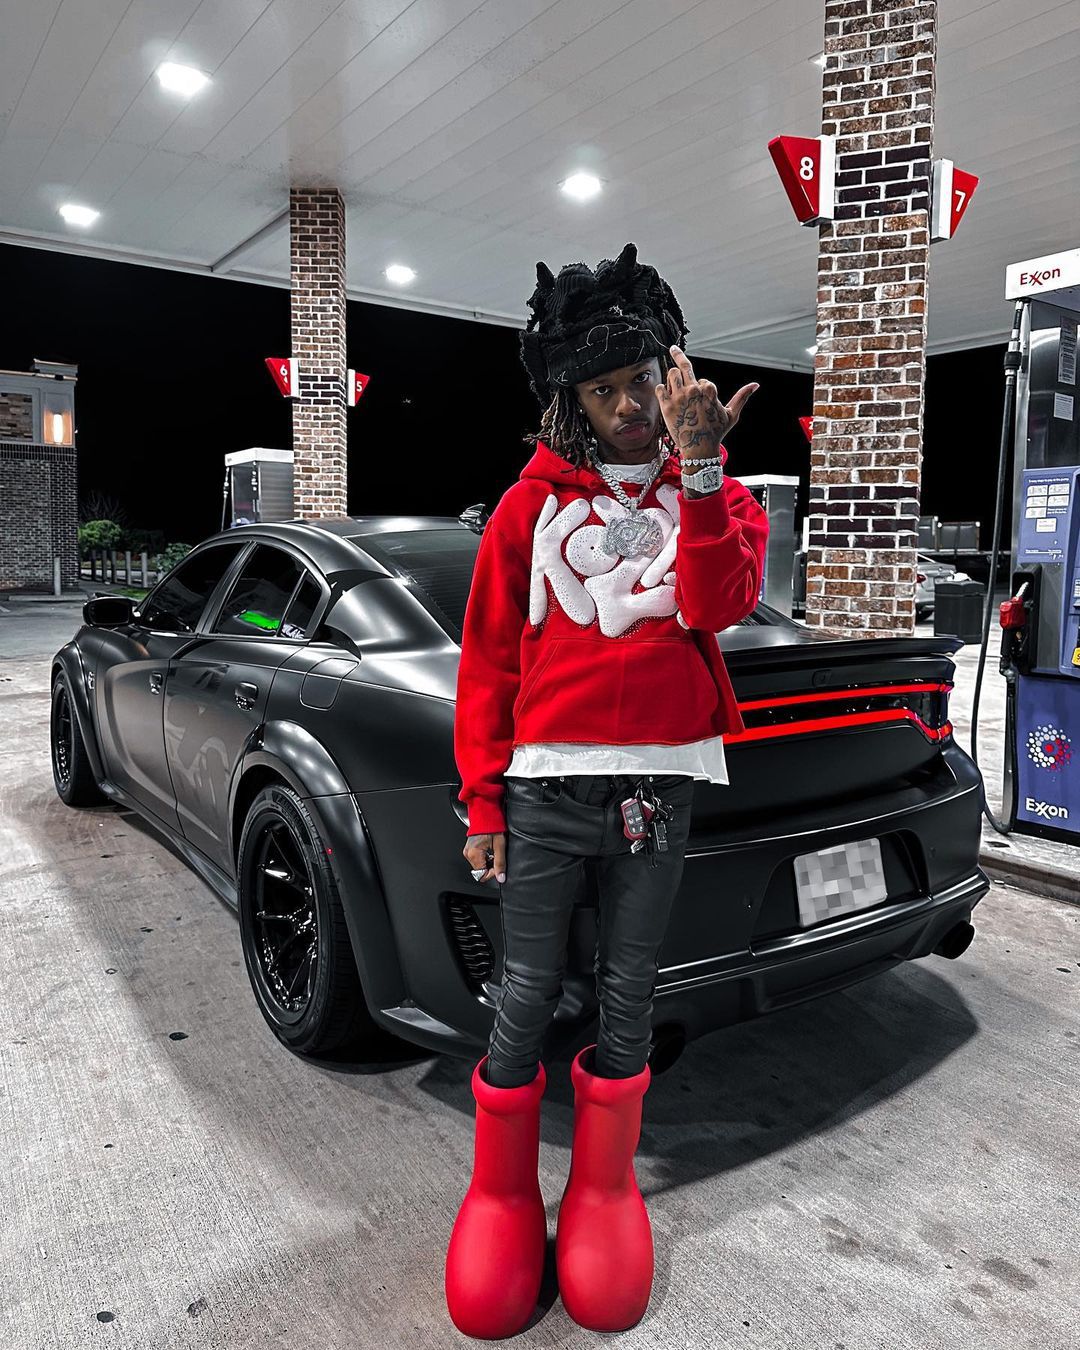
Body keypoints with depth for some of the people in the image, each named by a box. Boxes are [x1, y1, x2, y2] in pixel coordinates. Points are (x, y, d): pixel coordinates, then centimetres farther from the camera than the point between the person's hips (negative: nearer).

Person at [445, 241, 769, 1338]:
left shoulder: (711, 492, 9)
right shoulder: (532, 503, 5)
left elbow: (718, 605, -10)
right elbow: (487, 656, 5)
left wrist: (699, 471, -20)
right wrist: (483, 796, 1)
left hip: (660, 786, 1)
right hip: (546, 785, -1)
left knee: (627, 997, 12)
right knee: (526, 998, 5)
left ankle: (603, 1183, 33)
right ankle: (502, 1187, 28)